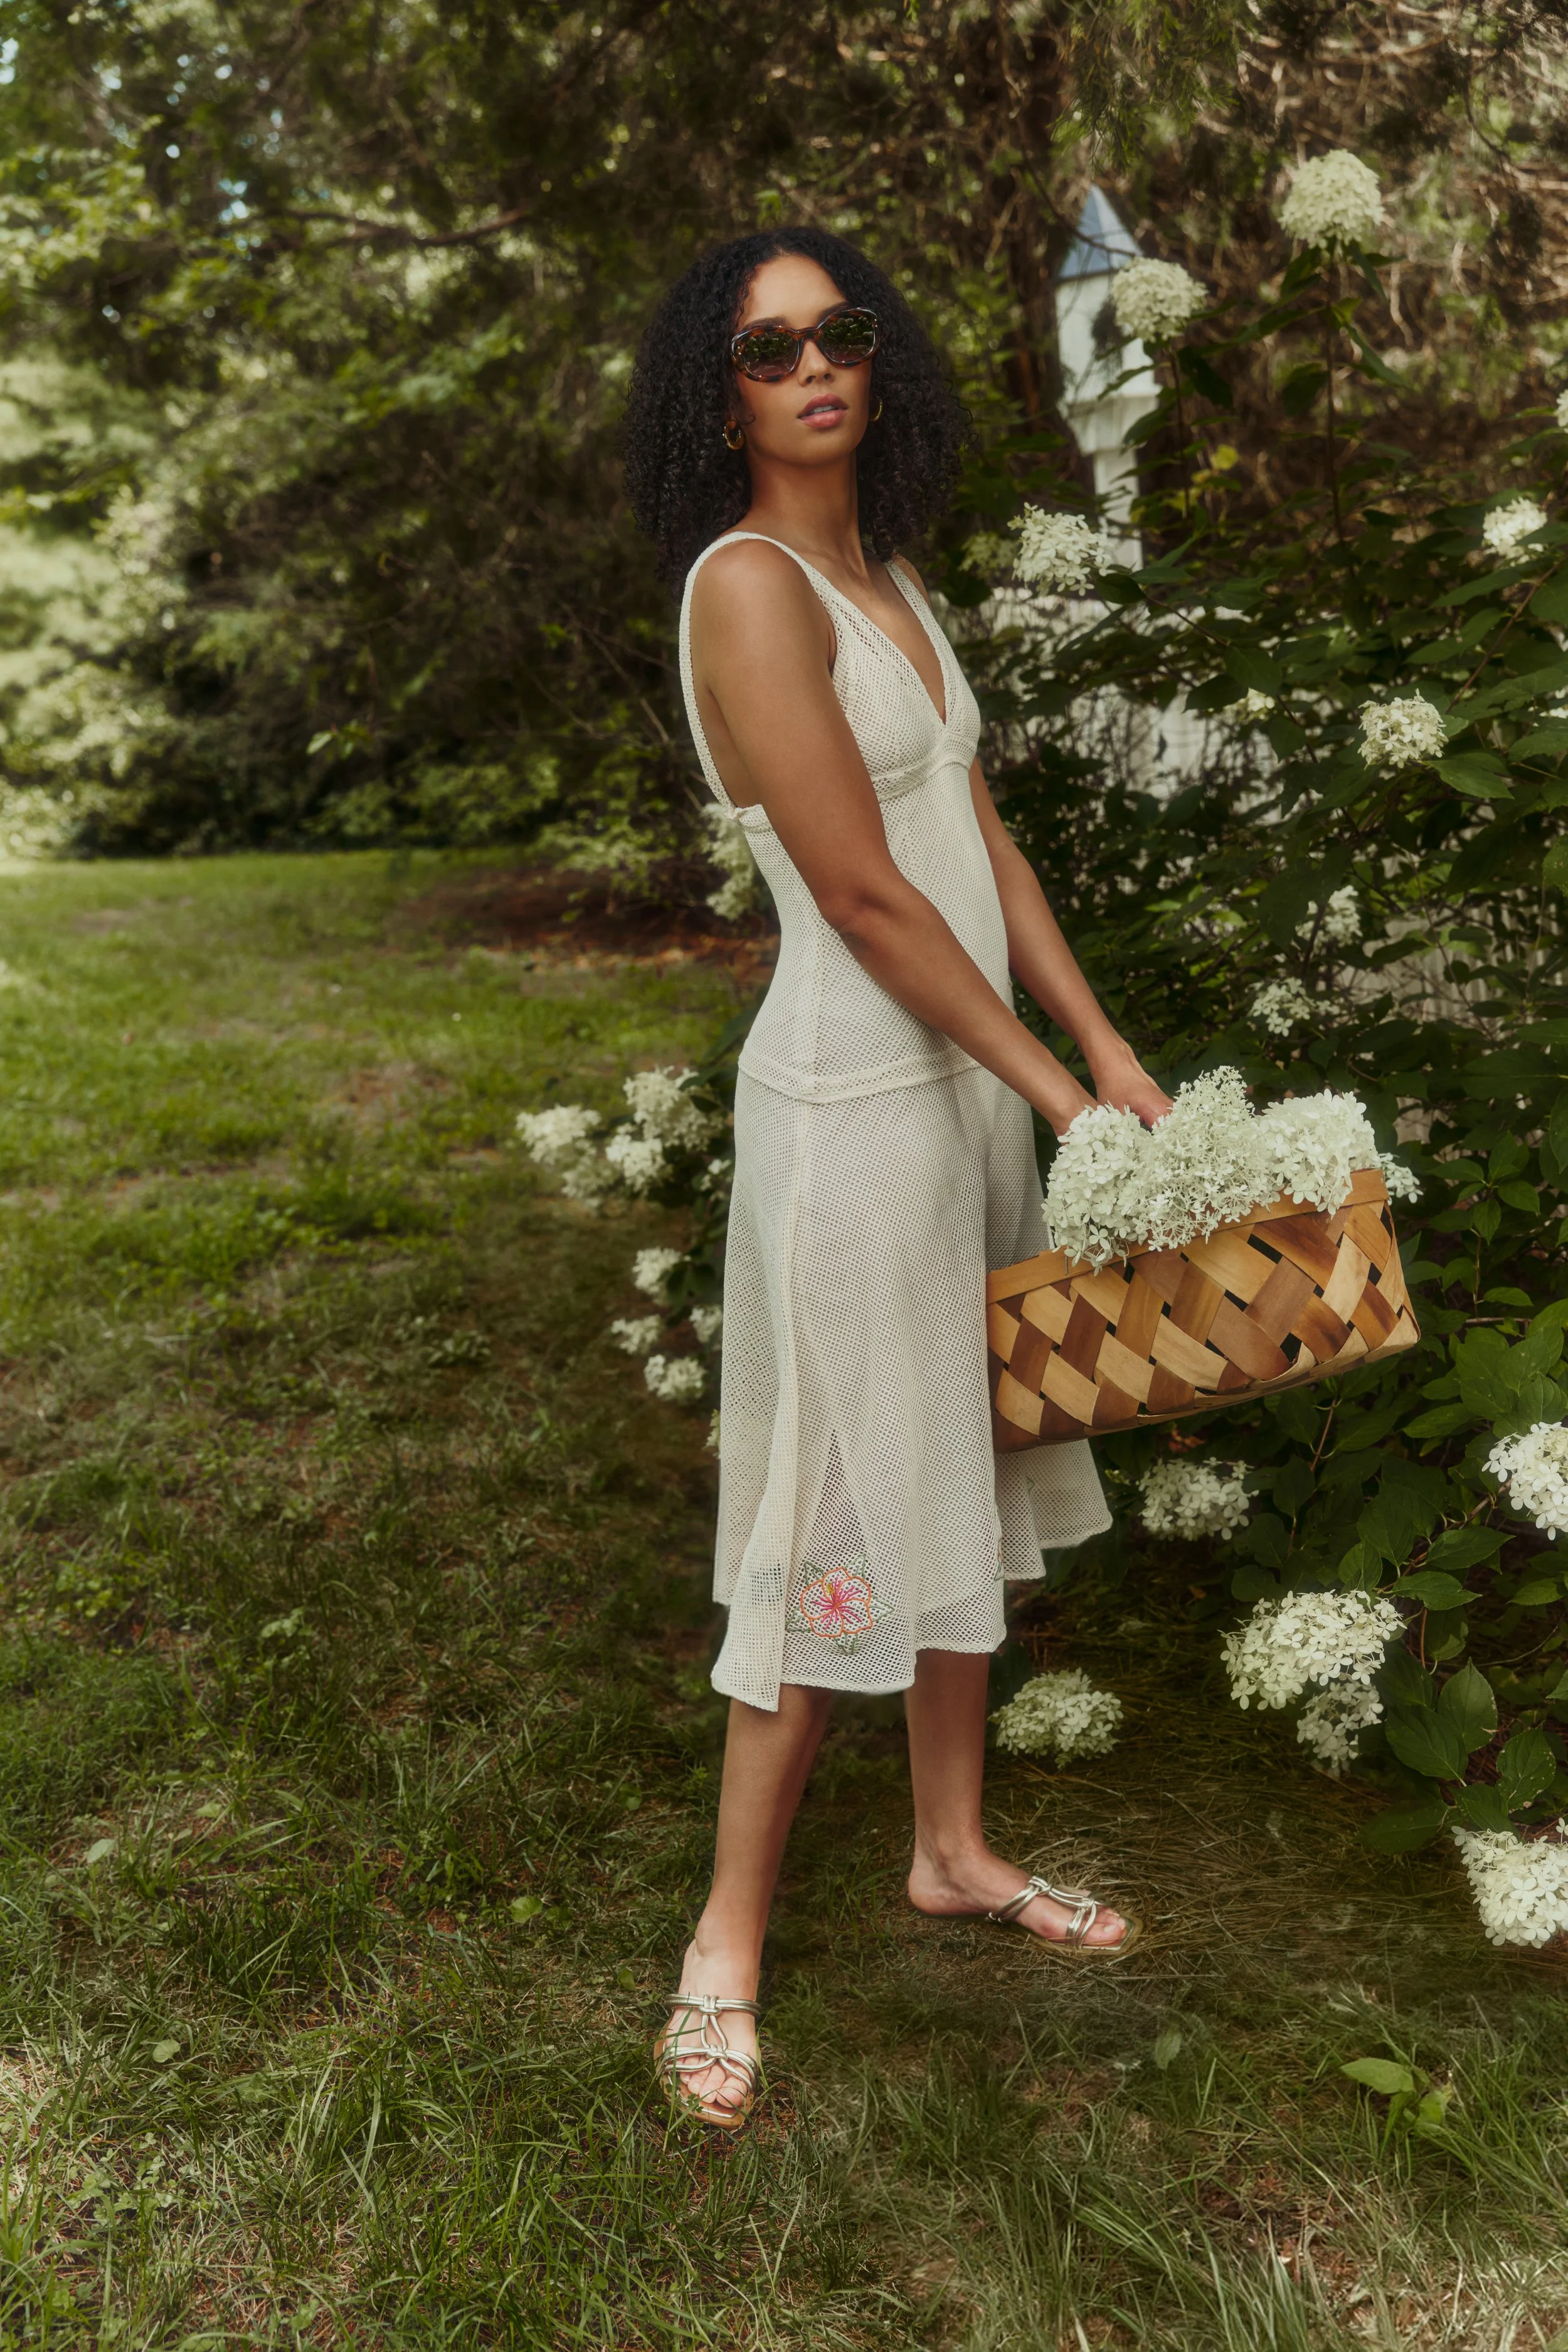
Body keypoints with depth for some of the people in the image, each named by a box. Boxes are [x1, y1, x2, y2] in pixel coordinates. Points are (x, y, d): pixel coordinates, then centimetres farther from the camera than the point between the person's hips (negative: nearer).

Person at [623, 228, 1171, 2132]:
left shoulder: (891, 580, 13)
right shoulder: (749, 584, -14)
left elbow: (982, 842, 12)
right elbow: (865, 896, -18)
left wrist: (1108, 1051, 5)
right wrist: (1058, 1095, -11)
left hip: (967, 1080, 9)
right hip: (851, 1099, -9)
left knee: (963, 1475, 16)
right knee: (837, 1515, -3)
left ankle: (954, 1852, 32)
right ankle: (728, 1945, 13)